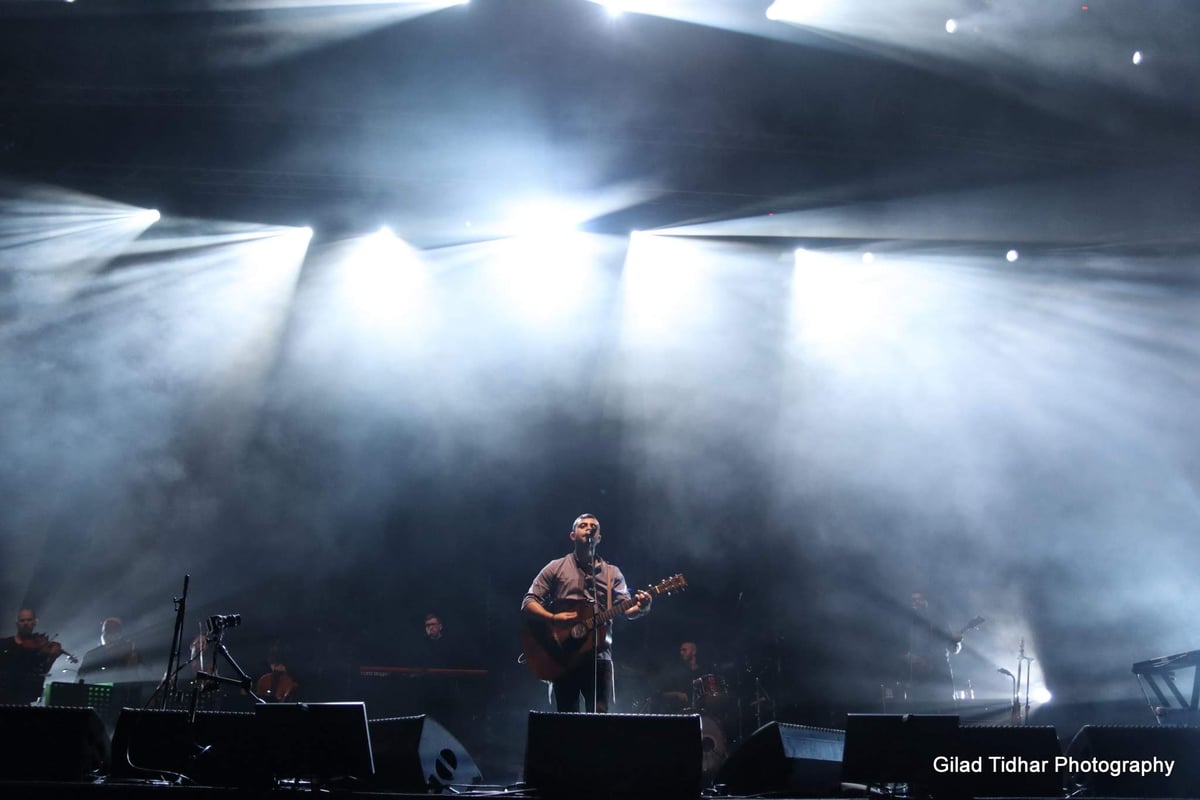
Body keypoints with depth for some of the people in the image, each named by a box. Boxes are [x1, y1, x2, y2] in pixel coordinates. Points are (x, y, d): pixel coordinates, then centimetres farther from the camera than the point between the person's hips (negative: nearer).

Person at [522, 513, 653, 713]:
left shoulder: (612, 573, 12)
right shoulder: (556, 568, 7)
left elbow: (627, 609, 0)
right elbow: (528, 603, 1)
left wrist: (641, 608, -23)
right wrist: (552, 619, -17)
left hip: (599, 657, 1)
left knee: (600, 714, -4)